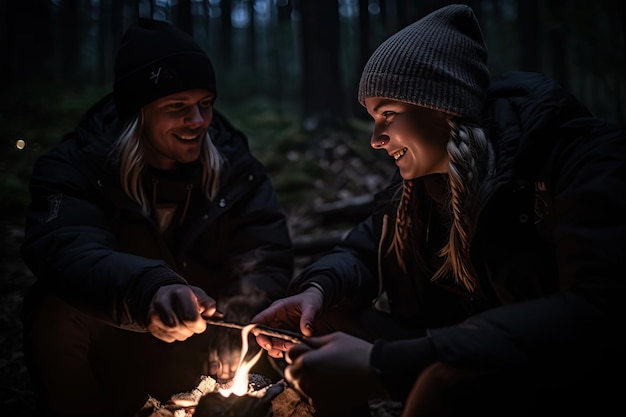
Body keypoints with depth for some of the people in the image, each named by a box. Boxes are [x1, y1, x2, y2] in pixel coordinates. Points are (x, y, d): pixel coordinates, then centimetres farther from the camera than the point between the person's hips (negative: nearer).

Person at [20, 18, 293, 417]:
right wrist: (149, 290, -55)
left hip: (203, 338, 3)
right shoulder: (76, 165, -15)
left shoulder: (234, 163, -7)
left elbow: (267, 262, -14)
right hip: (113, 351, -2)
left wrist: (235, 337, -34)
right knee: (55, 311, -29)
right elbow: (68, 253, -34)